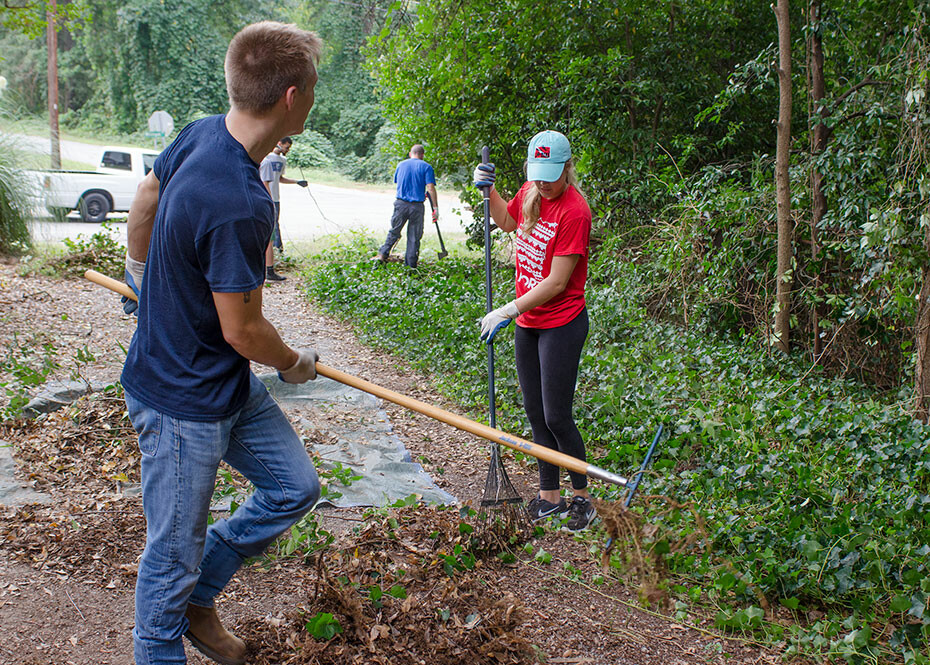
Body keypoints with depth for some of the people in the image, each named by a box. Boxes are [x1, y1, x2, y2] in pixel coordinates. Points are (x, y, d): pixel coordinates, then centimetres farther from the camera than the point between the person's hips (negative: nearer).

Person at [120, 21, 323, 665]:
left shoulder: (201, 133, -3)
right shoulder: (239, 205, -32)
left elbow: (145, 198, 16)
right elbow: (242, 331, -23)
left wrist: (141, 274, 34)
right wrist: (297, 364, -2)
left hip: (229, 390, 9)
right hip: (183, 405, -9)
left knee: (295, 485, 17)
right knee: (175, 554, 9)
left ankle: (196, 596, 33)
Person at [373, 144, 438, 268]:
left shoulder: (401, 165, 11)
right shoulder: (426, 166, 0)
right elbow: (431, 188, -9)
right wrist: (435, 208, -7)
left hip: (400, 203, 2)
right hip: (417, 206, -2)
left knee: (394, 231, 15)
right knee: (414, 236, 6)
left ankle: (383, 254, 7)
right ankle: (411, 264, 9)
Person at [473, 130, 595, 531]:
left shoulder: (575, 211, -20)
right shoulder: (529, 193, 3)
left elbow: (556, 282, -22)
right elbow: (507, 222, 27)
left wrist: (508, 311, -22)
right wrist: (489, 190, 10)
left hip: (561, 324, -7)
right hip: (527, 323, 8)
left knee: (556, 418, -3)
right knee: (535, 414, 12)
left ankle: (581, 496, 16)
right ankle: (549, 496, 24)